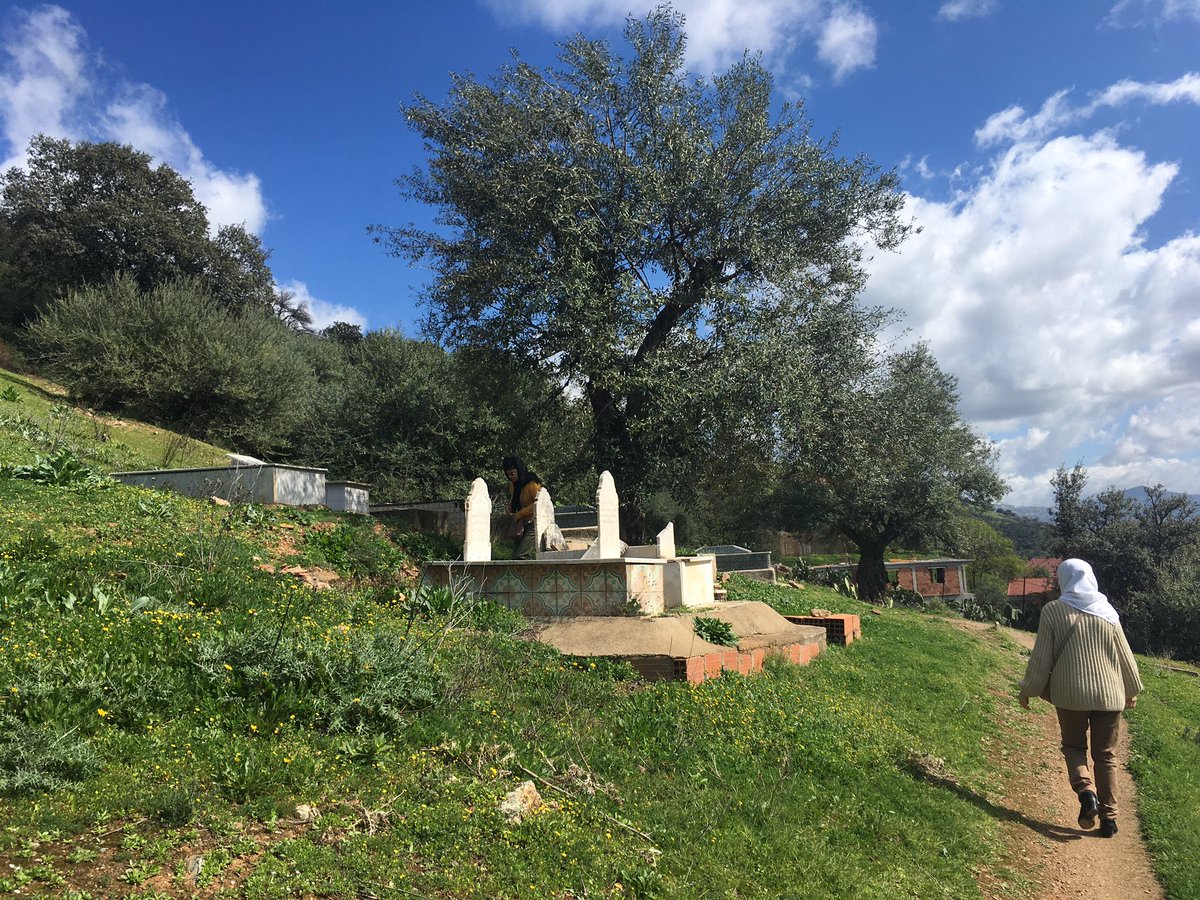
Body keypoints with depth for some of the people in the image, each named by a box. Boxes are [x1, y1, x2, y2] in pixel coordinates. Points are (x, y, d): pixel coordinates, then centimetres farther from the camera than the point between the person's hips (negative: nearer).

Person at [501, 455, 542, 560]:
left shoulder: (532, 484, -13)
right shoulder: (513, 484, 13)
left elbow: (538, 504, -20)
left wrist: (518, 515, -14)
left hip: (533, 524, -9)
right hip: (521, 526, 9)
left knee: (521, 557, -20)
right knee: (515, 558, 1)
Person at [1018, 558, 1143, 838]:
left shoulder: (1053, 611, -8)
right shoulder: (1106, 611, 0)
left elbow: (1041, 656, -6)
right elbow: (1124, 654, 7)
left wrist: (1027, 690, 5)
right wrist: (1132, 689, 22)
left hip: (1071, 694, -2)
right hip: (1109, 694, 2)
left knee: (1074, 746, 17)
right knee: (1106, 755, 14)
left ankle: (1086, 791, -8)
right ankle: (1109, 818, 14)